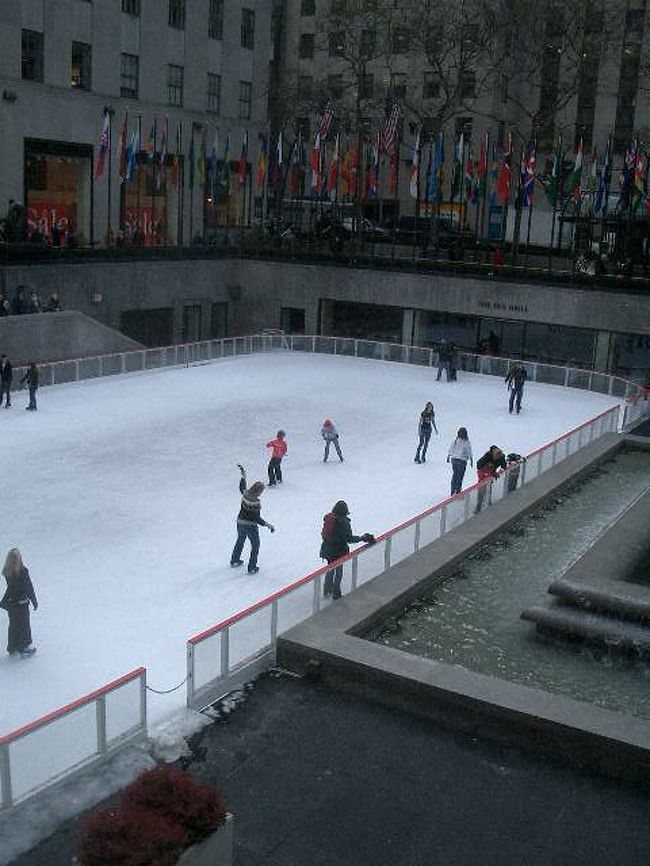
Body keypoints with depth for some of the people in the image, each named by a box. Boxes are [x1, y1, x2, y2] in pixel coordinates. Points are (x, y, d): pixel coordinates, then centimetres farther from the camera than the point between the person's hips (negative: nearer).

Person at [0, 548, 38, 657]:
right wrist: (34, 602, -7)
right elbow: (29, 588, -17)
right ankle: (24, 648, 25)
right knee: (24, 625, 13)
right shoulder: (23, 572, -24)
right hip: (21, 603, -5)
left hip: (11, 602, 5)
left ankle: (12, 648, 34)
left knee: (13, 625, 21)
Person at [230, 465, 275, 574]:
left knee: (240, 540, 30)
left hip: (240, 523, 7)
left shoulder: (245, 493, -10)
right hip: (251, 526, -7)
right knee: (255, 545, 12)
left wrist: (243, 475, 26)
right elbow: (257, 518, -26)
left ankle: (234, 561, 46)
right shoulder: (256, 502, -28)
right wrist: (268, 525, -20)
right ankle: (252, 568, 16)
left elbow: (242, 487, 15)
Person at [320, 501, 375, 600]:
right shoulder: (344, 521, -23)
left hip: (327, 549, 7)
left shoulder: (328, 518, -3)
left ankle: (327, 591, 37)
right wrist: (362, 538, -12)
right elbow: (349, 538, -22)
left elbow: (324, 533, 8)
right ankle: (335, 593, 21)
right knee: (338, 571, 12)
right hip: (338, 551, -7)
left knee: (330, 569, 25)